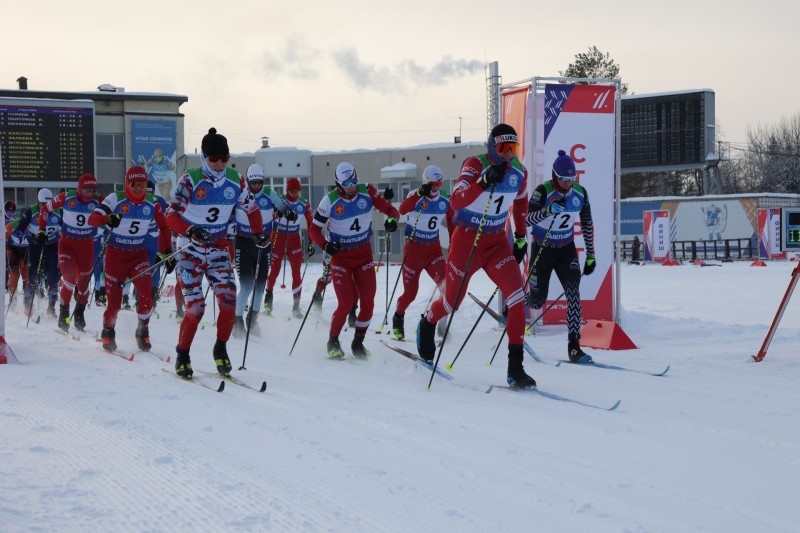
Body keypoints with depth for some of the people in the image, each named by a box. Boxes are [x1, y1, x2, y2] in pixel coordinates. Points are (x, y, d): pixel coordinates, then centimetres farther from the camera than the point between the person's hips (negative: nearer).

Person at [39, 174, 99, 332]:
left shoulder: (98, 202, -10)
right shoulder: (67, 197, -12)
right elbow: (46, 209, 1)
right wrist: (42, 229, -3)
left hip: (87, 245, 2)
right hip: (67, 242, -2)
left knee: (83, 281, 7)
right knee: (69, 277, -19)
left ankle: (79, 314, 28)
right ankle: (63, 312, -5)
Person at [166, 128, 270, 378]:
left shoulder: (235, 181, -2)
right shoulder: (190, 180, -13)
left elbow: (251, 207, 12)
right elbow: (171, 216, -14)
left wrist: (259, 232, -4)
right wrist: (190, 231, -32)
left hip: (219, 249, 3)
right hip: (191, 249, -3)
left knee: (228, 299, -14)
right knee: (195, 307, -10)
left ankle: (220, 348, 7)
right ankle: (182, 355, 11)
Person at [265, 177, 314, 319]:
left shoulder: (304, 204, -4)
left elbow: (310, 223, 6)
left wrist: (311, 243, 5)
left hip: (295, 241, 2)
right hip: (278, 238, -2)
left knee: (296, 273, -6)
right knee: (274, 271, 5)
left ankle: (296, 306, -1)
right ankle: (269, 294, 34)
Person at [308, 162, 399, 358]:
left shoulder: (367, 192, -8)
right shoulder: (330, 201, -14)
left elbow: (389, 209, -4)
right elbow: (314, 229, -8)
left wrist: (392, 219, -28)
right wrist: (325, 245, -27)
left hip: (364, 255, 3)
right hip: (341, 257, -3)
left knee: (368, 303, -1)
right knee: (346, 304, -11)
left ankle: (358, 343, 18)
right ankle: (333, 342, 12)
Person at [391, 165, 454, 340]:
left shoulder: (445, 201, -1)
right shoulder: (416, 196, -13)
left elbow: (452, 223, 14)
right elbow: (402, 210, -34)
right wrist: (419, 194, -46)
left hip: (434, 249, 3)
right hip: (414, 248, -3)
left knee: (445, 284, -19)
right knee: (410, 292, 1)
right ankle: (398, 318, 30)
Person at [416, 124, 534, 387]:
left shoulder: (519, 172, -3)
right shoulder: (475, 165, -19)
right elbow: (455, 202, -34)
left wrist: (521, 237, 18)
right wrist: (484, 181, -47)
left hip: (498, 242, 4)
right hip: (467, 239, -4)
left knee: (517, 298, -15)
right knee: (452, 302, 11)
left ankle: (515, 368, -11)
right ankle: (427, 323, 48)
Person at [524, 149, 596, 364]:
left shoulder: (580, 193, -7)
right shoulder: (543, 191, -19)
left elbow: (587, 225, 4)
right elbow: (527, 219, -29)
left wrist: (591, 256, 6)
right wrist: (548, 211, -47)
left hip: (566, 249, 3)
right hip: (542, 250, -3)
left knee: (573, 292, -18)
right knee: (538, 301, 5)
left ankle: (574, 346, -19)